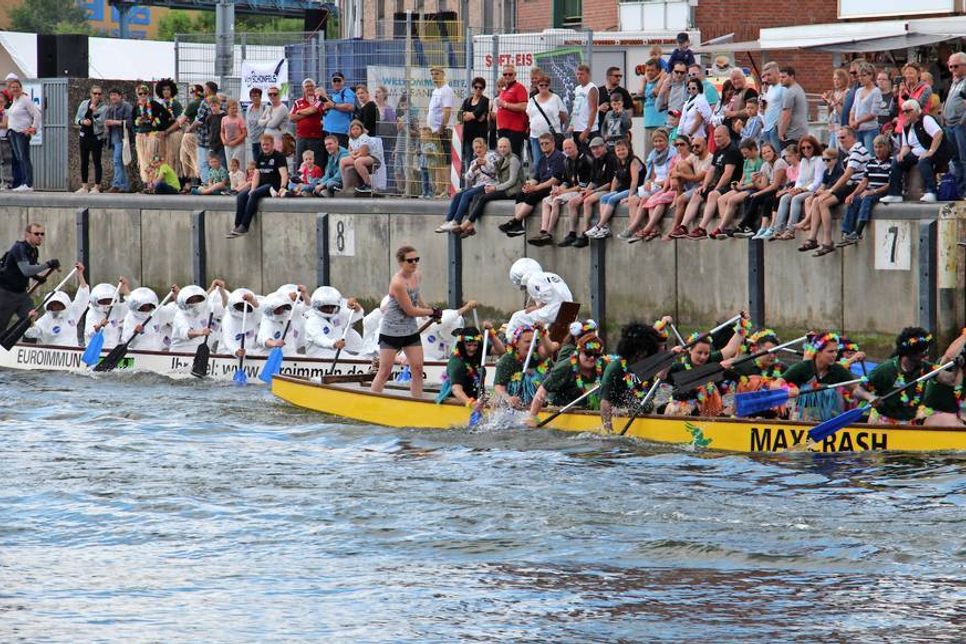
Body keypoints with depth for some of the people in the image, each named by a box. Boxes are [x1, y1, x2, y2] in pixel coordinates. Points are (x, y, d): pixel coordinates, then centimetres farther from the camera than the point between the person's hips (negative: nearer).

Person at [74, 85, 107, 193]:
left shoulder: (103, 107, -3)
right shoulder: (84, 104, 8)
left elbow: (101, 122, -14)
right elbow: (76, 119, 8)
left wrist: (94, 110, -21)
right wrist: (83, 121, -12)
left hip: (96, 136, -4)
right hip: (84, 136, 4)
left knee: (96, 162, -3)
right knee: (84, 162, 7)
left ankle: (96, 186, 1)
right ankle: (84, 186, 14)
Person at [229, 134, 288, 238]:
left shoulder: (278, 156, -7)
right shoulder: (260, 157, 14)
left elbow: (284, 174, -19)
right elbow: (256, 174, 10)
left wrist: (282, 188, -36)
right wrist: (252, 189, -7)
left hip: (274, 185, -7)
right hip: (261, 185, 7)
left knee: (254, 195, -32)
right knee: (241, 196, -16)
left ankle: (244, 226, -32)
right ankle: (237, 226, -23)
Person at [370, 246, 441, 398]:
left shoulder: (417, 276, 0)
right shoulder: (397, 283, -25)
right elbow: (410, 310, -20)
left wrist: (427, 308, 17)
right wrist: (432, 312, -8)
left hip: (411, 330, 7)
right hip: (391, 331, -7)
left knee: (417, 369, 3)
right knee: (385, 371, -2)